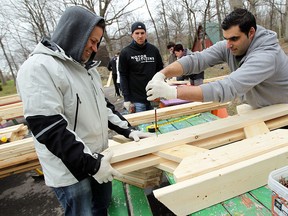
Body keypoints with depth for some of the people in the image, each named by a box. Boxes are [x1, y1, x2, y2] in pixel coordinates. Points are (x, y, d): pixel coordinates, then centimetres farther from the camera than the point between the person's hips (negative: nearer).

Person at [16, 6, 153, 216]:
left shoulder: (87, 67, 10)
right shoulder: (39, 68, -18)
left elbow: (103, 105, 15)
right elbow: (48, 128, -24)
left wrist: (127, 130, 7)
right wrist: (90, 163, -22)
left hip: (98, 158, 8)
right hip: (70, 169, -8)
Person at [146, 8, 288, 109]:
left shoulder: (266, 56, -35)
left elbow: (228, 88, -46)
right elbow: (197, 59, -23)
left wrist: (172, 92, -52)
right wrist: (162, 74, -40)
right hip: (256, 111, 5)